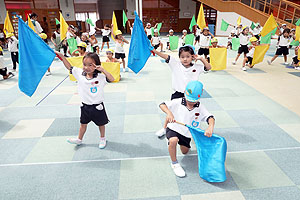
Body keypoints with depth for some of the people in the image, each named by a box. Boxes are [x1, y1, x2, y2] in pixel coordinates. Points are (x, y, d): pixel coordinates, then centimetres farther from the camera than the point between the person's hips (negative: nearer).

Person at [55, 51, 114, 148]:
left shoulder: (100, 77, -18)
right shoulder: (80, 73, -6)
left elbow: (111, 79, -27)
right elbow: (69, 67, 2)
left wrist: (103, 70, -34)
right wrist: (61, 56, -3)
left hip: (97, 107, -3)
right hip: (85, 106, 4)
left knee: (101, 124, 16)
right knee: (83, 123, 22)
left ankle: (102, 138, 40)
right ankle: (79, 139, 42)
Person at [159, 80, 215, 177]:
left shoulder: (200, 107, -15)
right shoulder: (178, 102, -21)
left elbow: (210, 117, -25)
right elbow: (162, 105, -21)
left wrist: (210, 127, -48)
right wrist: (169, 113, -41)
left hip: (187, 133, 4)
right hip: (173, 129, -4)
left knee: (185, 152, 21)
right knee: (173, 140, -38)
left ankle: (182, 141, 58)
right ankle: (174, 163, -10)